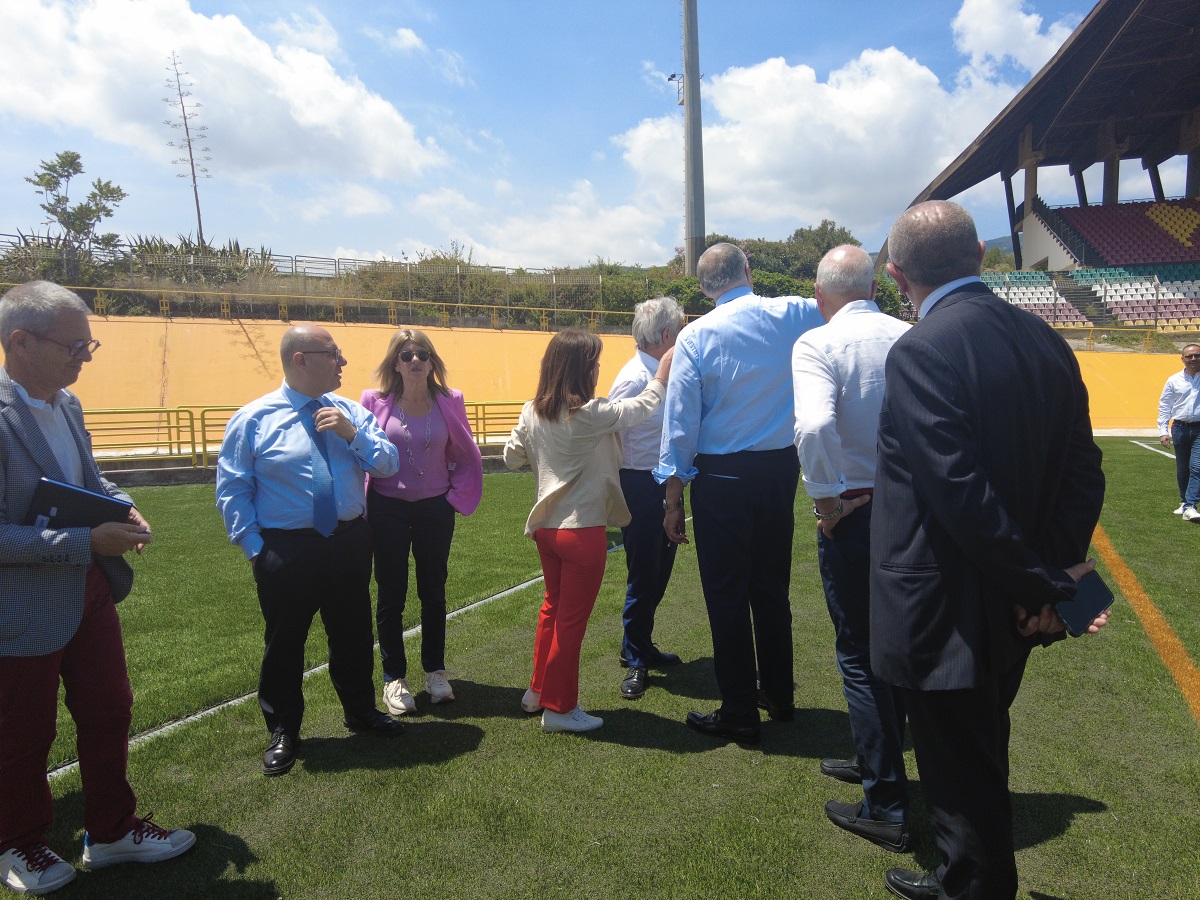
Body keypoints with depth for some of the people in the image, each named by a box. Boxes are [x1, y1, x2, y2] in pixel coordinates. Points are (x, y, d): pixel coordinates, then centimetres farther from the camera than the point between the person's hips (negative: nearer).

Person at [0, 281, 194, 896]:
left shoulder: (67, 403, 3)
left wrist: (120, 505, -3)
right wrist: (89, 541, -27)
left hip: (89, 592, 7)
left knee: (109, 713, 17)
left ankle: (111, 830, 37)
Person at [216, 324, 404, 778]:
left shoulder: (349, 411, 3)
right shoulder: (253, 419, -8)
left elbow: (388, 465, -1)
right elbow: (232, 490, -5)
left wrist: (354, 434, -17)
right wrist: (254, 546, -9)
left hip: (350, 541, 4)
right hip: (287, 549, -3)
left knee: (353, 633, 17)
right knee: (284, 641, 11)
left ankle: (361, 711, 40)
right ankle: (283, 733, 31)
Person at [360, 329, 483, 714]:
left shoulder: (449, 402, -4)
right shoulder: (376, 402, -8)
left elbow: (467, 456, 5)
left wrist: (458, 497, -1)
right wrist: (362, 506, -5)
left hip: (435, 510, 2)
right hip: (388, 511, -1)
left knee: (433, 592, 13)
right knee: (391, 595, 7)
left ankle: (435, 671, 29)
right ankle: (394, 677, 22)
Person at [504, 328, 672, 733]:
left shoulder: (532, 412, -1)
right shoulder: (589, 414, -20)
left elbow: (512, 457, 10)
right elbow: (641, 408, -7)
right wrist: (662, 374, 7)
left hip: (545, 527, 7)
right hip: (582, 530, -7)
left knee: (553, 607, 23)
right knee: (572, 620, 6)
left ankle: (539, 690, 35)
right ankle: (558, 708, 19)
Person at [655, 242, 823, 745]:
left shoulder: (696, 336, -10)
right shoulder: (793, 316, -3)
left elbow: (681, 422, -10)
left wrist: (673, 497, -4)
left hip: (722, 477, -4)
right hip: (781, 467, 4)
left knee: (726, 595, 6)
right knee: (772, 586, 19)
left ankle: (739, 714, 15)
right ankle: (779, 696, 33)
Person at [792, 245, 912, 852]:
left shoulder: (817, 344, -14)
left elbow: (814, 425, -31)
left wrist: (826, 497, -17)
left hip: (852, 514, -6)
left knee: (859, 656, 7)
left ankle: (886, 808, 16)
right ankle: (876, 761, 41)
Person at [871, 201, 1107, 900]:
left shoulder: (920, 352, -21)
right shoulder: (1045, 340, 3)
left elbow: (962, 493, -25)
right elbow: (1083, 467, 3)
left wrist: (1043, 583, -14)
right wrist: (1063, 565, -1)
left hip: (947, 616, -9)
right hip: (1010, 610, 9)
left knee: (963, 782, 11)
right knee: (981, 764, 27)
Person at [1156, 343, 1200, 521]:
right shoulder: (1174, 381, 5)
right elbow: (1164, 406, 7)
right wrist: (1163, 431, 0)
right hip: (1180, 428, 2)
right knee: (1182, 469, 11)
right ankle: (1184, 502, 27)